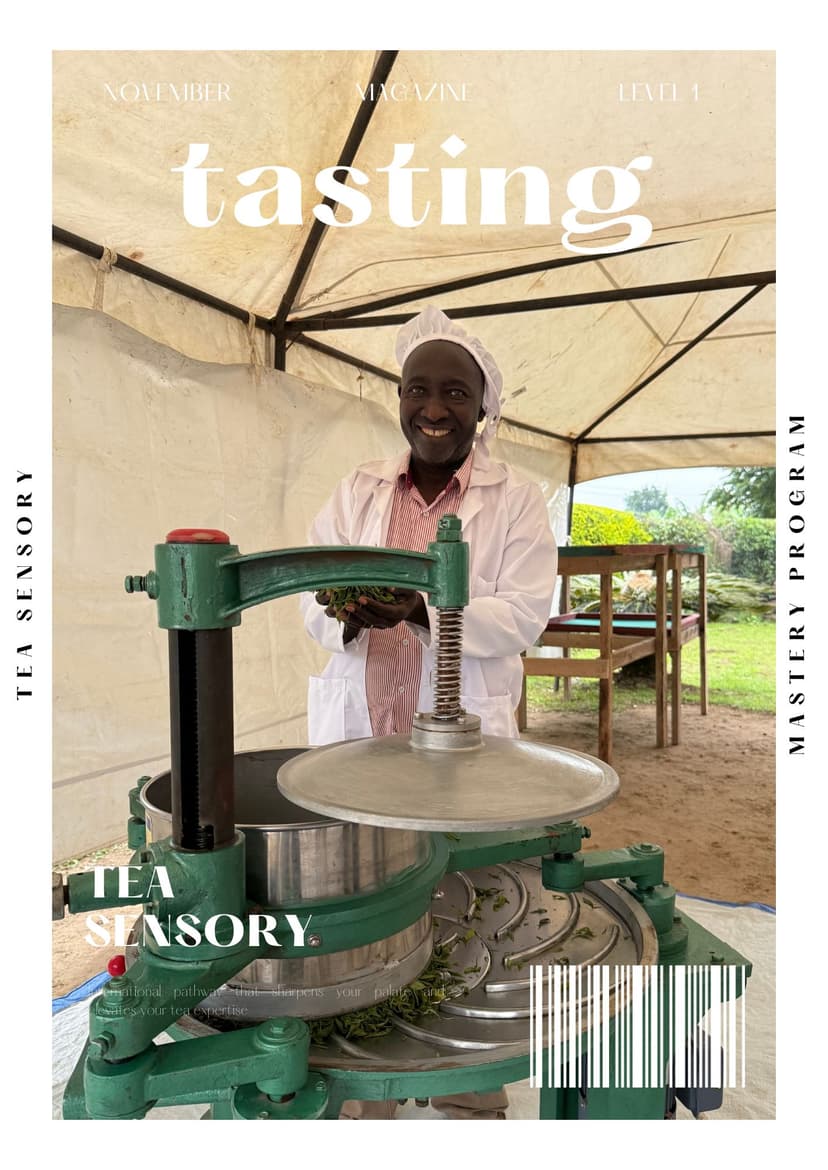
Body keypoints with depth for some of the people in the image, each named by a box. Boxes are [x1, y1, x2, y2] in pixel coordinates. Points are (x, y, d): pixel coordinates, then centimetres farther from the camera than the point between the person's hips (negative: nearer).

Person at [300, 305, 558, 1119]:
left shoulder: (517, 501, 1)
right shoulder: (356, 492, 9)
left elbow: (524, 615, -9)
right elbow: (313, 598, 6)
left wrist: (423, 612, -24)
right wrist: (348, 615, -18)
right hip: (355, 735, 3)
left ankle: (472, 1101, 31)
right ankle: (362, 1098, 33)